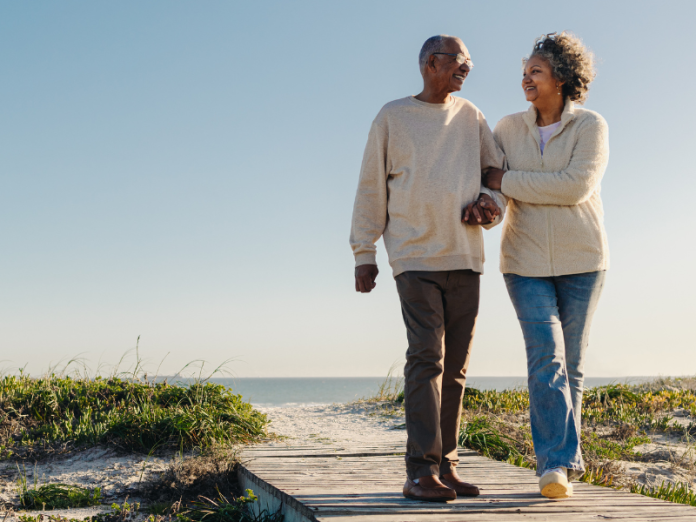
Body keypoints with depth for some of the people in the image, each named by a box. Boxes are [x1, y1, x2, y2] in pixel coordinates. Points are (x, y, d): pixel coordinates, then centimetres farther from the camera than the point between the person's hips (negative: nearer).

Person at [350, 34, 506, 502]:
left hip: (465, 256, 4)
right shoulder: (393, 117, 5)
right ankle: (421, 472, -13)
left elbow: (499, 170, 20)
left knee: (455, 368, 4)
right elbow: (372, 188, 5)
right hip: (416, 256, -4)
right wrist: (364, 253, 1)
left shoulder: (470, 117, 14)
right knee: (426, 358, -14)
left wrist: (488, 200, -3)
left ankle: (445, 467, 11)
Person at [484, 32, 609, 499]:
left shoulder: (591, 126, -8)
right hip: (527, 261, 1)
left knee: (570, 363, 4)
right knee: (546, 356, -15)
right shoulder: (510, 128, 3)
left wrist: (507, 181, -19)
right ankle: (558, 465, -18)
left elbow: (575, 187, -23)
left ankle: (557, 461, 18)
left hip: (580, 260, -1)